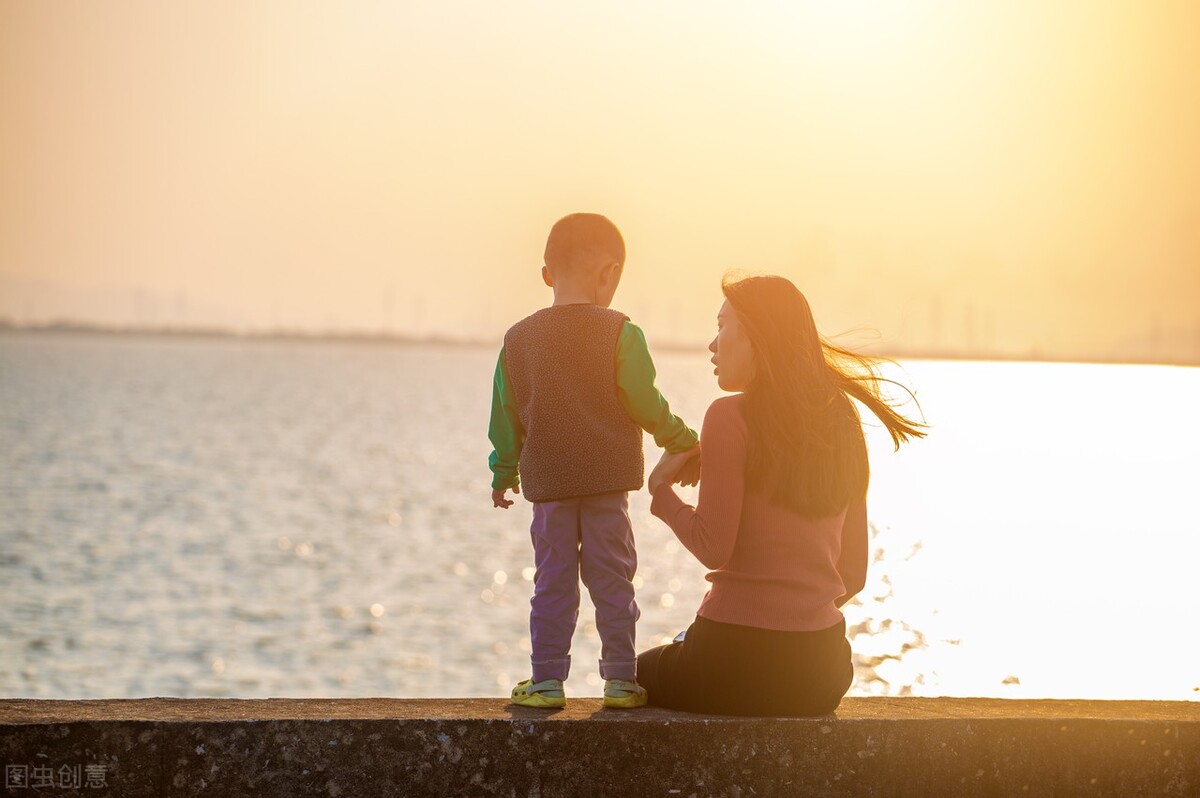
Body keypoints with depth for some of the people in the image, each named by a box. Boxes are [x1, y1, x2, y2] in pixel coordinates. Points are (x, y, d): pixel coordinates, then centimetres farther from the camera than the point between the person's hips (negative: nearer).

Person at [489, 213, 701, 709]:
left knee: (552, 583, 8)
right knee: (612, 581, 6)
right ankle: (621, 679, 8)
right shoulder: (620, 333, -8)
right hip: (608, 481, -2)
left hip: (547, 482, 2)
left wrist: (503, 474, 22)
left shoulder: (519, 339, 3)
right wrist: (685, 444, 9)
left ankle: (546, 681, 8)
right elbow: (646, 405, -7)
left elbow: (505, 418, 9)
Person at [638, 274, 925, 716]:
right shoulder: (842, 422, 9)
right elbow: (853, 571, 11)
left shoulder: (731, 415, -11)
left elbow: (713, 547, -16)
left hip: (737, 662, -6)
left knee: (641, 672, 27)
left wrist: (661, 489, -2)